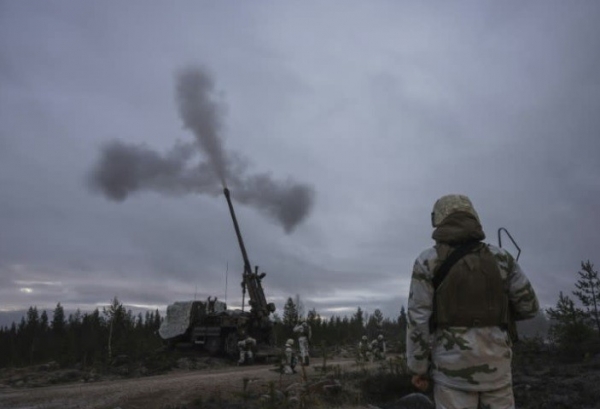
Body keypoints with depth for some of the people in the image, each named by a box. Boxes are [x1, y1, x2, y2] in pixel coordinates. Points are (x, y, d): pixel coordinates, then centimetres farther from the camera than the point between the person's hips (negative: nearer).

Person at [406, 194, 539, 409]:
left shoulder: (427, 261, -6)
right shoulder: (500, 257, 3)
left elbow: (419, 319, -8)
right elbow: (529, 305, 6)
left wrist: (418, 367, 0)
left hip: (454, 363, -2)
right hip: (495, 362, 3)